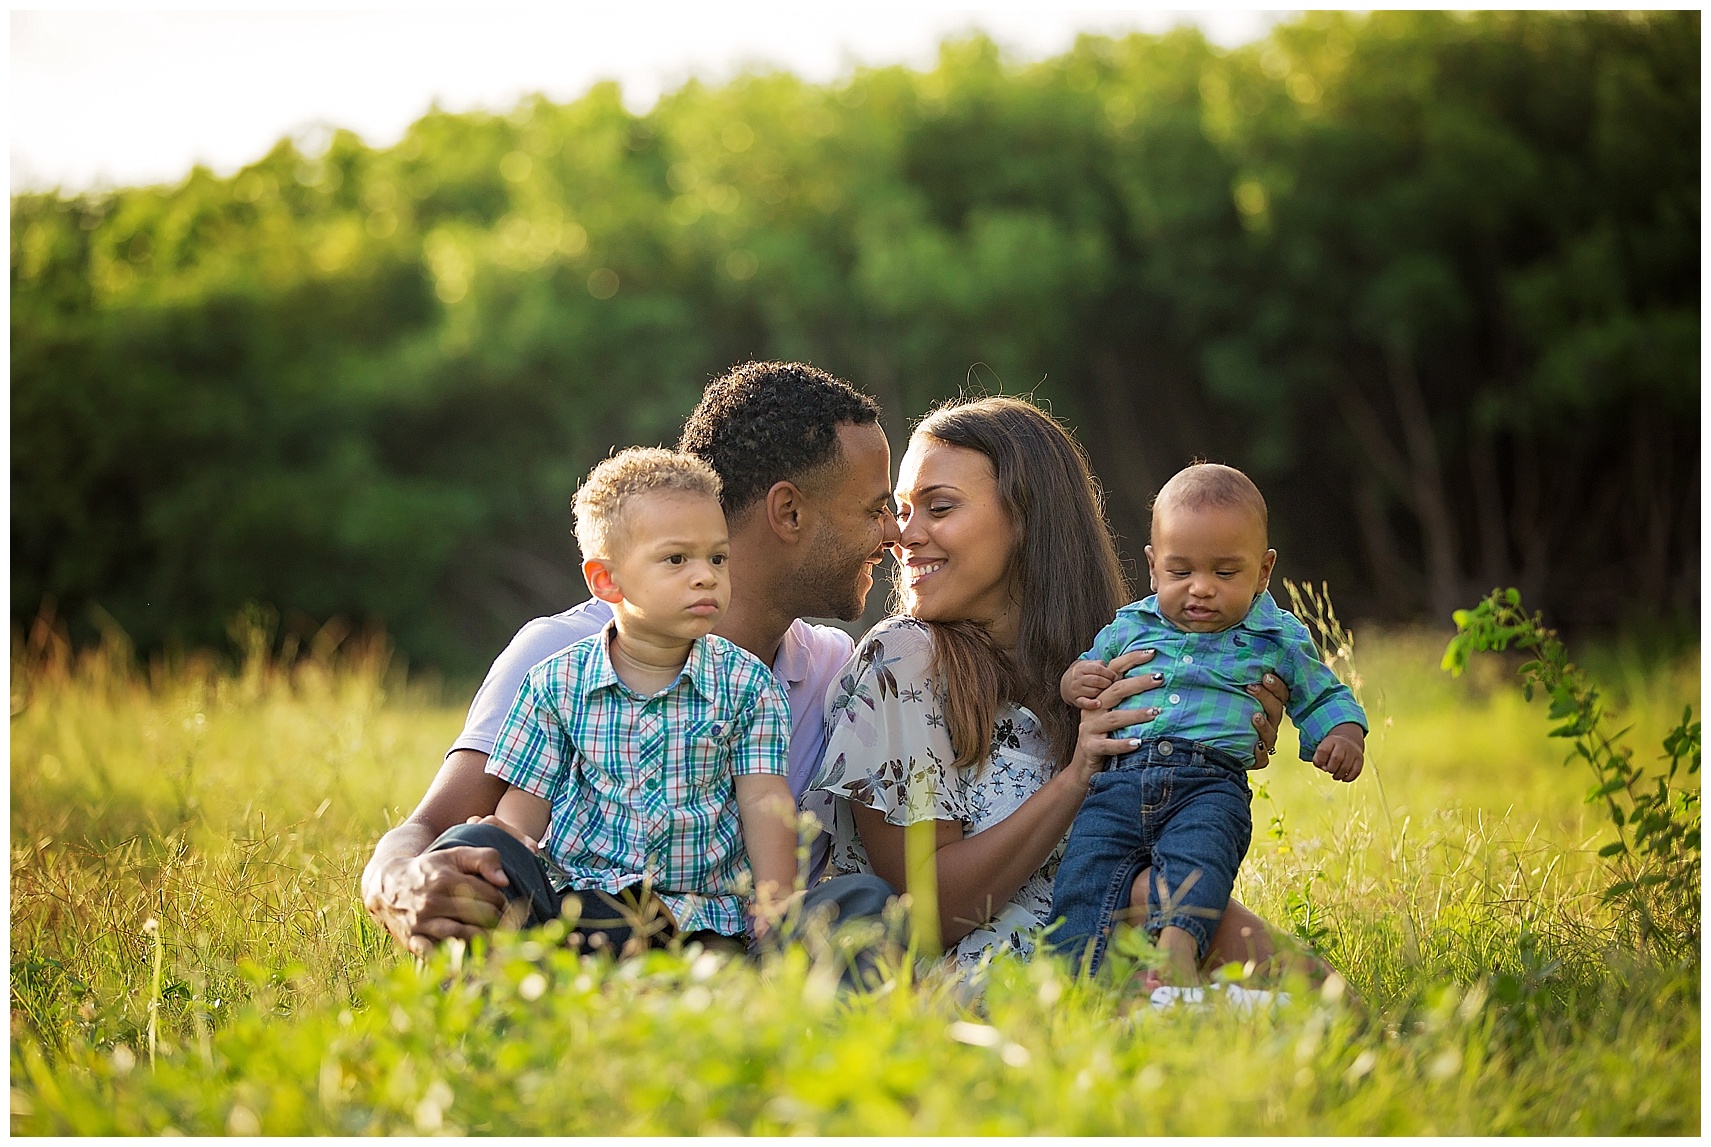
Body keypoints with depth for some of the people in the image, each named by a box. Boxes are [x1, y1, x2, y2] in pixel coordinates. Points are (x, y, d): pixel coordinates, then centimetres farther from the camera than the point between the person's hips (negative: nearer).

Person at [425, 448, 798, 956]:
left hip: (697, 918, 0)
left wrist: (775, 905, -15)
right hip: (574, 898, 1)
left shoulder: (746, 684, 8)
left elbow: (763, 801, 1)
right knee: (468, 846, -27)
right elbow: (524, 809, 6)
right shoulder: (559, 683, 7)